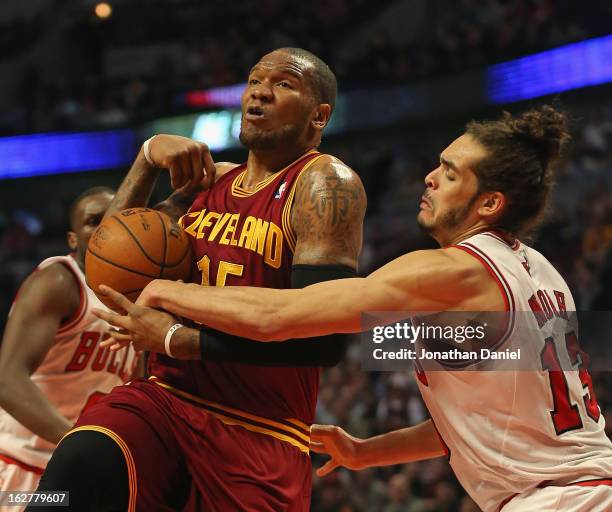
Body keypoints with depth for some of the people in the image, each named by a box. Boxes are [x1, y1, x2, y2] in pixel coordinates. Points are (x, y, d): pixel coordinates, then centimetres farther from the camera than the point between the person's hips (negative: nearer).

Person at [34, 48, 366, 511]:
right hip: (165, 397, 4)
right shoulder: (210, 179, 13)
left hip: (258, 437, -4)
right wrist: (149, 155, 5)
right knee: (78, 464, -26)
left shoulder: (326, 185, -7)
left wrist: (180, 336, -18)